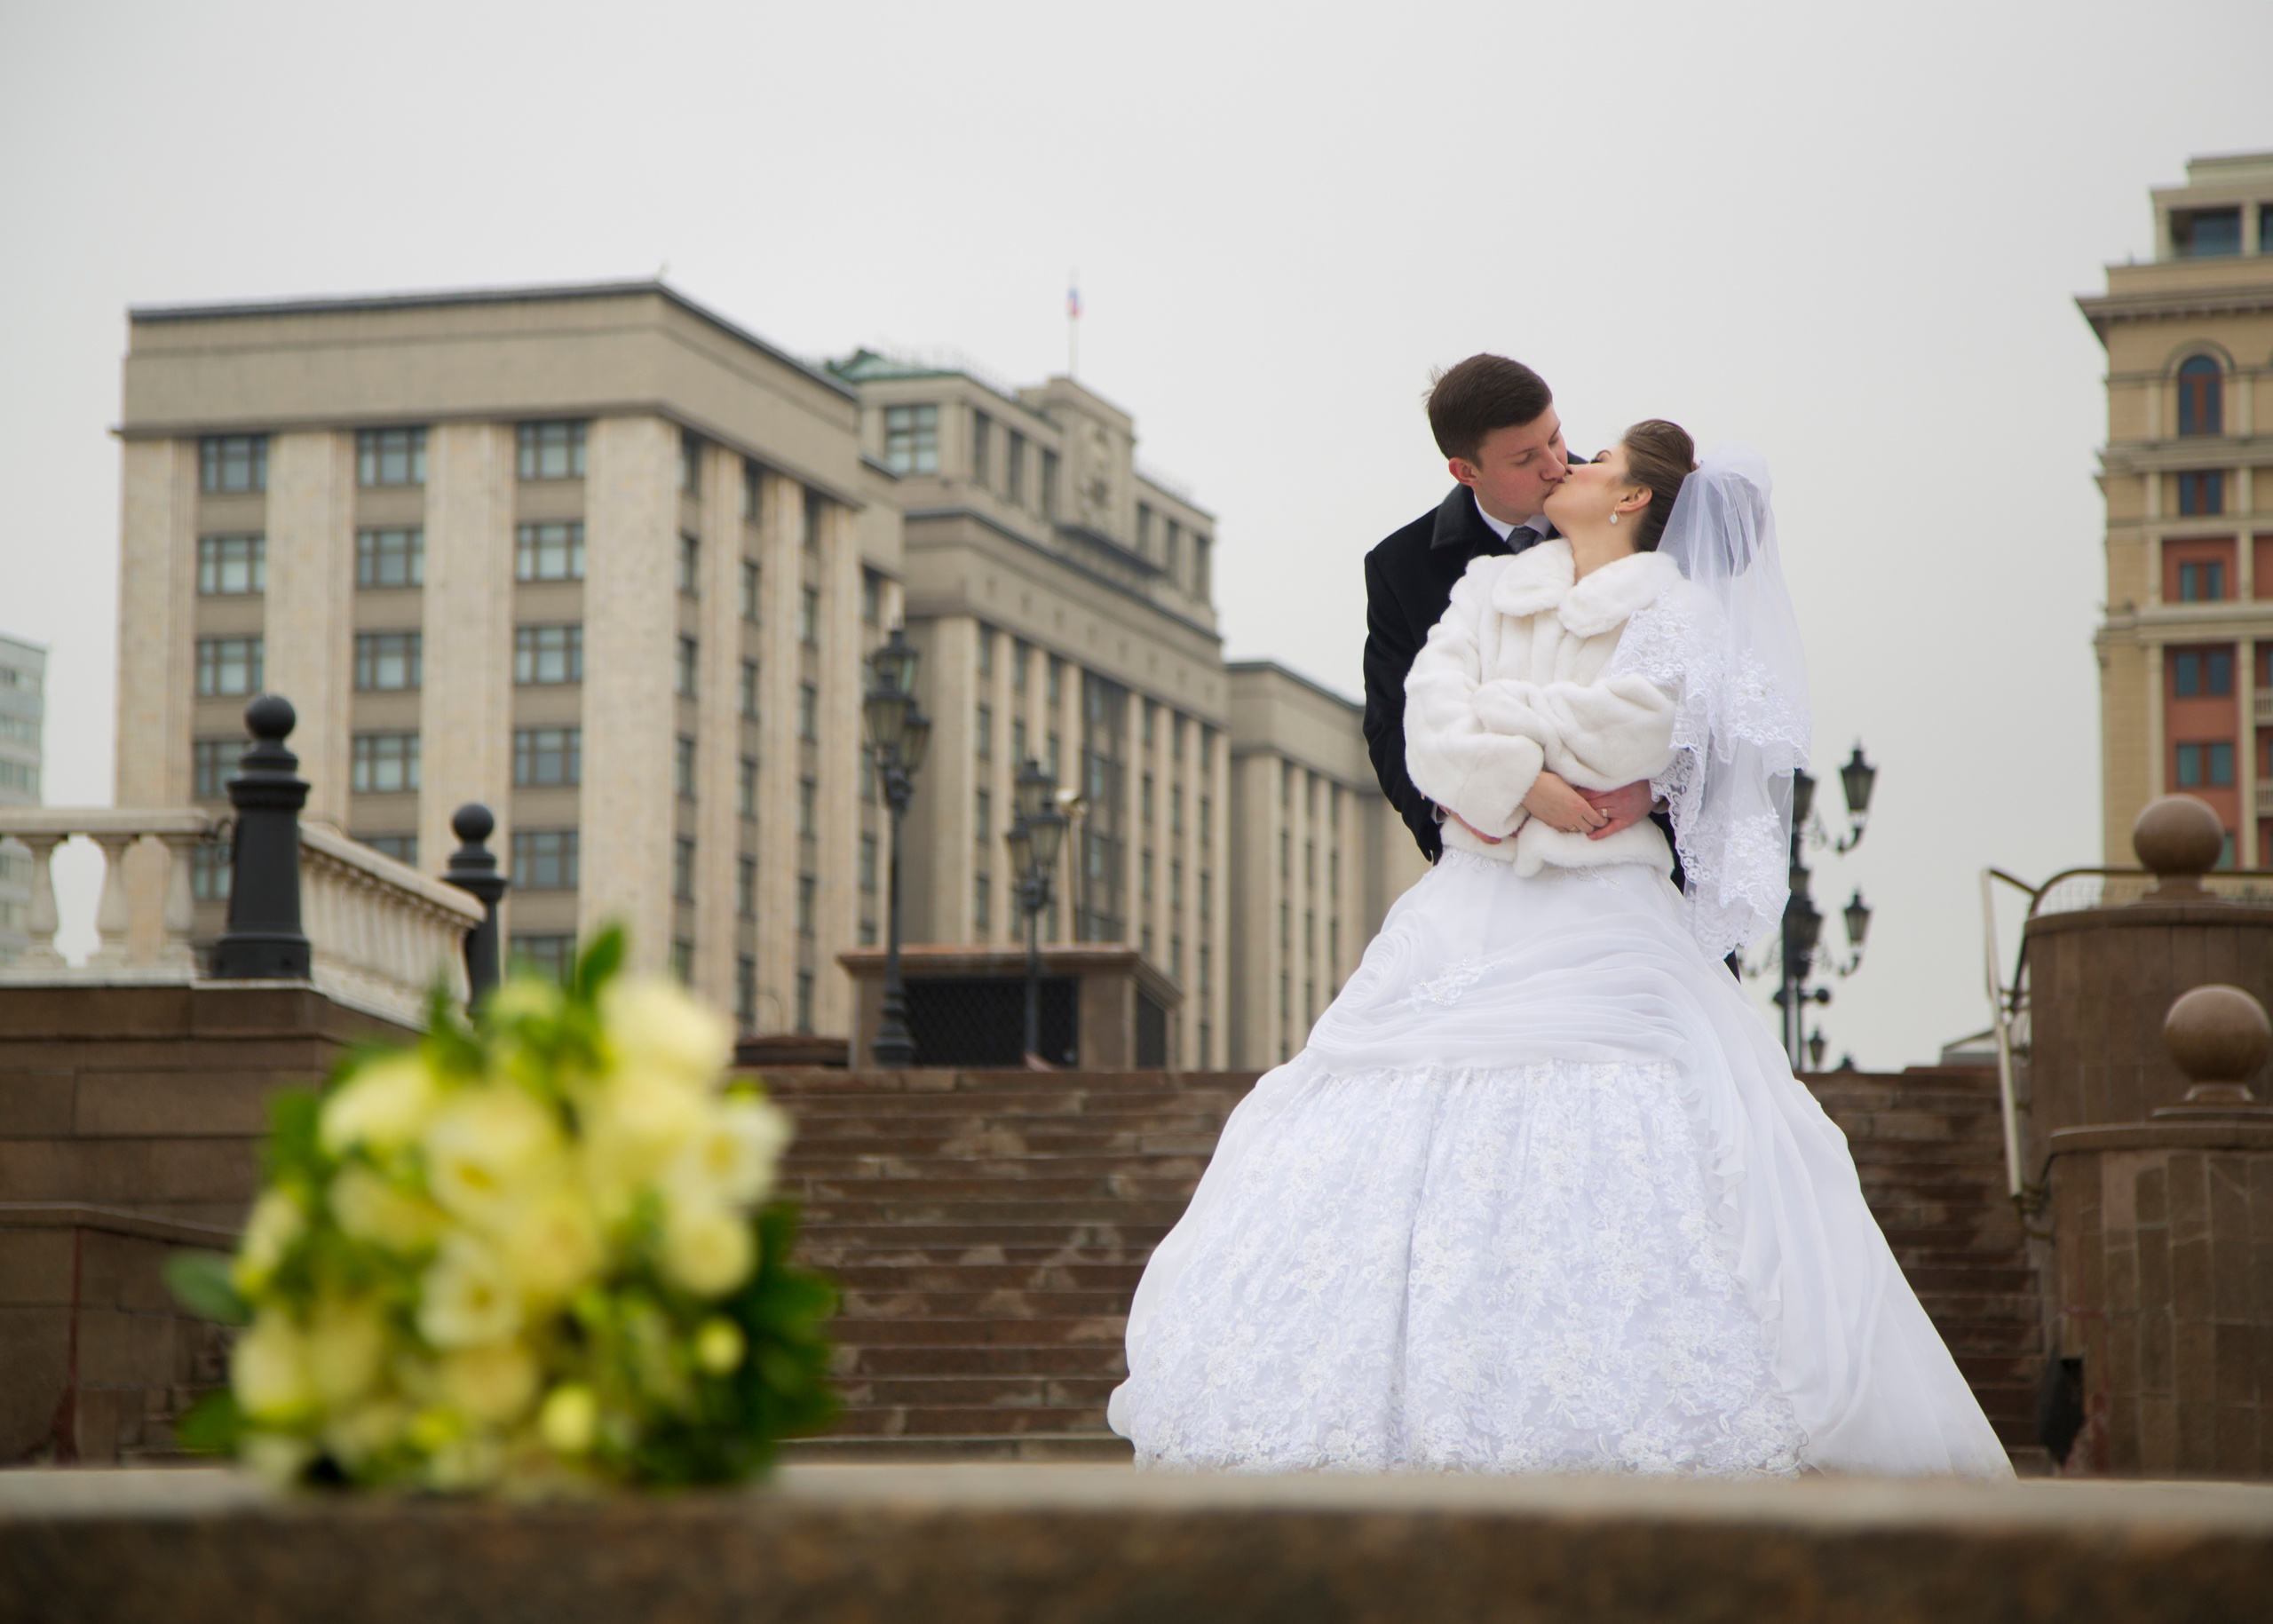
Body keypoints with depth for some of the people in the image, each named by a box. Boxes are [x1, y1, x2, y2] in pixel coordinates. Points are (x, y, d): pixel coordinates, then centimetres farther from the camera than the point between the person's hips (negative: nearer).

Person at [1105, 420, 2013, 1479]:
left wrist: (1487, 714, 0)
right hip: (1466, 909, 4)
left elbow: (1622, 729, -10)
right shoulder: (1487, 591, 17)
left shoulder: (1674, 615, 5)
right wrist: (1523, 782, -12)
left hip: (1599, 928, -4)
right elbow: (1428, 724, 3)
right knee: (1406, 1144, -7)